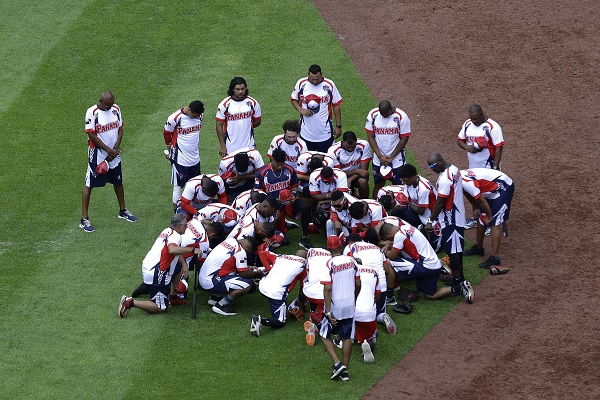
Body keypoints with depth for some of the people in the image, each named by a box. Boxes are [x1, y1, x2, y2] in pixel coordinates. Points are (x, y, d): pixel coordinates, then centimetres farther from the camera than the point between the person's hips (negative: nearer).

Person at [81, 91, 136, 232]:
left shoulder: (116, 109, 0)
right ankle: (84, 219, 3)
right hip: (97, 155, -6)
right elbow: (92, 135, -19)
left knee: (118, 182, 20)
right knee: (89, 185, -1)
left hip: (114, 154, 6)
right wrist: (109, 150, -17)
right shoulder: (92, 113, -18)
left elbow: (120, 129, 4)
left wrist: (115, 149, -8)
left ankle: (123, 211, 40)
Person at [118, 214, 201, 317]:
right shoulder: (175, 236, -17)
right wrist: (192, 250, -33)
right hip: (156, 276, -9)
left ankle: (173, 297, 24)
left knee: (179, 270, 26)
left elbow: (177, 251, 23)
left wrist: (184, 264, 8)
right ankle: (130, 303, -9)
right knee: (160, 308, 1)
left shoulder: (167, 231, 11)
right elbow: (172, 250, -39)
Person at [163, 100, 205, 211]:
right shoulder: (175, 118, -22)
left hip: (195, 158, 6)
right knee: (178, 186, 1)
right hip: (180, 159, -6)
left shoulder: (199, 115, -5)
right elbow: (167, 133, -5)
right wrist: (170, 147, 11)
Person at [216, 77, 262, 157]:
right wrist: (222, 146, -9)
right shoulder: (225, 104, -9)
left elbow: (257, 121, 10)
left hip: (248, 147, 2)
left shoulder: (252, 103, -3)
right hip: (230, 148, -2)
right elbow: (219, 125, -6)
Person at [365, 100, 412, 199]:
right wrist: (380, 156, -11)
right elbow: (370, 136, -3)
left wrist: (391, 157, -12)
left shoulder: (401, 117, -16)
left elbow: (404, 139, -10)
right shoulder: (373, 115, -8)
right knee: (378, 185, 11)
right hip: (378, 159, 2)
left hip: (397, 159, -2)